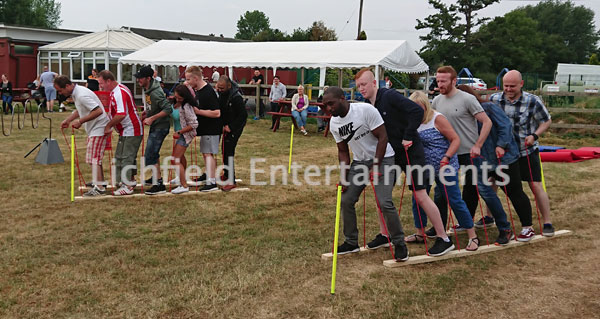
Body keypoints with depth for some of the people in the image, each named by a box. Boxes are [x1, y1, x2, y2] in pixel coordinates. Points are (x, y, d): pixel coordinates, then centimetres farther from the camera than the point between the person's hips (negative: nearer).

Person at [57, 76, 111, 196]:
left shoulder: (82, 95, -25)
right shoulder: (75, 93, 8)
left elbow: (98, 111, -31)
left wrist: (80, 121, -25)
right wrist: (67, 120, 14)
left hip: (99, 128, -11)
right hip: (93, 129, 11)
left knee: (94, 158, -10)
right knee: (93, 157, 19)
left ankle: (99, 188, -8)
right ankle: (101, 182, 31)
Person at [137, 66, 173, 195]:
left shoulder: (155, 93, -24)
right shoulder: (148, 89, 6)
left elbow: (168, 109, -28)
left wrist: (152, 118, -26)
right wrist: (146, 112, 8)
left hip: (160, 126, -10)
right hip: (155, 126, 10)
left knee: (149, 157, -10)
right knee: (153, 154, 23)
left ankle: (159, 185, -6)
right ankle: (156, 177, 40)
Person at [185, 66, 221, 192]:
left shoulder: (208, 92, -23)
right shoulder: (196, 90, 6)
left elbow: (216, 113, -27)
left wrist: (198, 111, -24)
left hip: (212, 129, -10)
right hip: (204, 127, 10)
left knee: (209, 153, -10)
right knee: (205, 152, 21)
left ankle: (212, 182, -9)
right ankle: (208, 173, 39)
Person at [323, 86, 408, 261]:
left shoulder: (365, 110, -20)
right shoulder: (334, 123, 0)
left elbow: (383, 137, -17)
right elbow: (343, 151, 9)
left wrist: (376, 166, -19)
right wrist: (345, 177, -2)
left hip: (382, 158, -6)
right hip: (359, 161, 7)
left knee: (384, 202, -18)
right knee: (346, 200, 0)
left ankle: (399, 243, 1)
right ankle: (351, 242, 17)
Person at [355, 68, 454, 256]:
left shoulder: (390, 96, -19)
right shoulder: (367, 105, 5)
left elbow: (417, 111, -27)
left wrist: (408, 136, -23)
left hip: (411, 152, -8)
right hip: (390, 154, 8)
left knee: (420, 196, -8)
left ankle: (444, 239, 3)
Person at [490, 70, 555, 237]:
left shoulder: (533, 101, -12)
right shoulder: (494, 99, -5)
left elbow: (546, 121, -1)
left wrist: (534, 135, -17)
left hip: (527, 151, -3)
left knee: (536, 185, -4)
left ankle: (547, 223, 7)